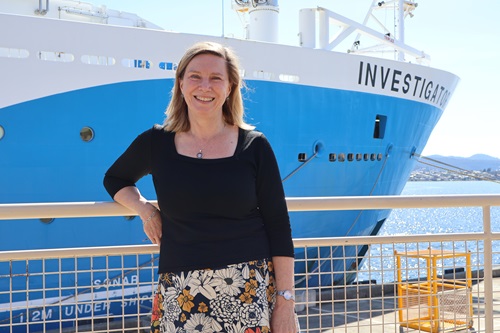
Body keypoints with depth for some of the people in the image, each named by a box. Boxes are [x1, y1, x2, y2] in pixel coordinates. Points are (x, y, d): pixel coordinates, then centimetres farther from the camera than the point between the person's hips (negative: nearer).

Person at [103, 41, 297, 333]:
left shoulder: (254, 146, 0)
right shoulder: (157, 142, 4)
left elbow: (278, 227, 1)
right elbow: (115, 179, 23)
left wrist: (286, 301, -3)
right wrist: (145, 210, 2)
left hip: (252, 289, -1)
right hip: (181, 294, 1)